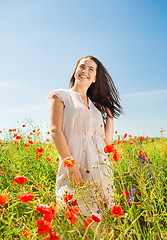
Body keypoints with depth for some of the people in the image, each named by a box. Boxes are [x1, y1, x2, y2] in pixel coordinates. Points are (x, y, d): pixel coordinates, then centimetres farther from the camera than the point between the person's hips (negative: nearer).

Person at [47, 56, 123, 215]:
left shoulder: (96, 105, 18)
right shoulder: (61, 96, 6)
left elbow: (107, 140, 11)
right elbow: (55, 130, -8)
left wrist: (110, 113, 16)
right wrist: (70, 164, -18)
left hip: (99, 165, 5)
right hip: (75, 161, -5)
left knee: (101, 213, 7)